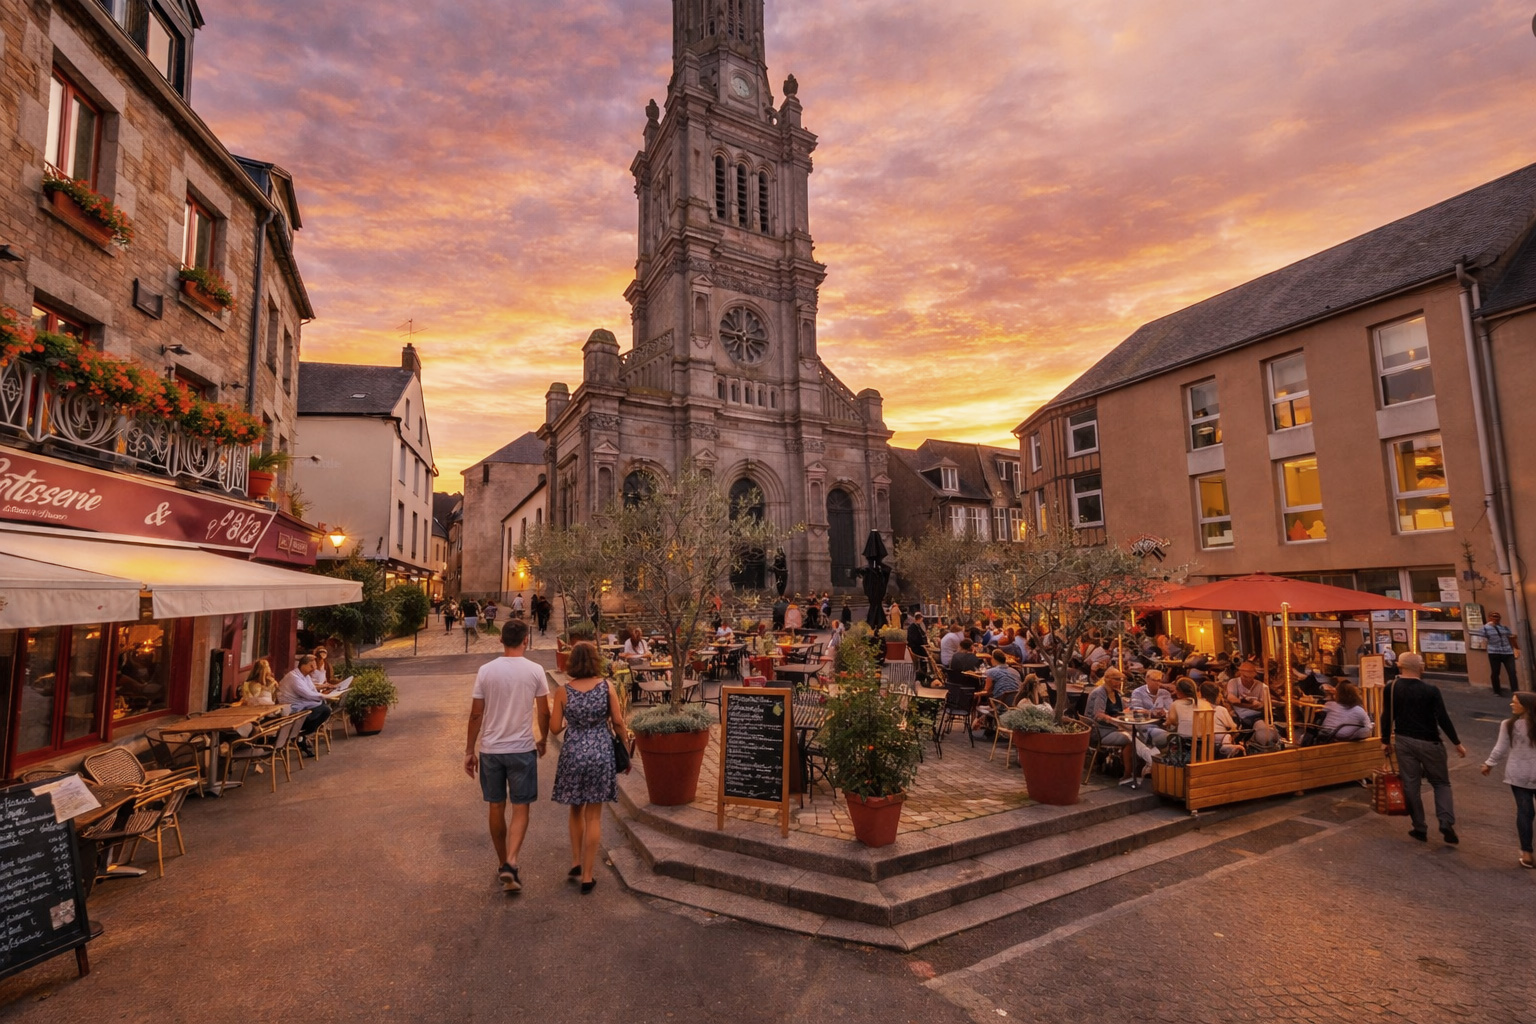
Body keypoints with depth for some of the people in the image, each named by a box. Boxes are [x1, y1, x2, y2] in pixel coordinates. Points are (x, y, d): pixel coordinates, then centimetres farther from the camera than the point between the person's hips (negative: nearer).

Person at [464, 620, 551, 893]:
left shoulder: (486, 671, -5)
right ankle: (511, 863, -9)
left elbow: (476, 714, -2)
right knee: (520, 809, 7)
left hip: (490, 750, 2)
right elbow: (544, 712, -2)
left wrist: (469, 751, 8)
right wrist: (542, 740, 15)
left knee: (496, 807, 15)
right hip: (522, 749, -2)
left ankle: (502, 864, 27)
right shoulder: (535, 671, -8)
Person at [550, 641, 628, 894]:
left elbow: (555, 728, -3)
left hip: (573, 754, 1)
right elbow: (618, 723, -5)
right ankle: (587, 876, 15)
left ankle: (576, 864, 25)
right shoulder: (607, 687, -8)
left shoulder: (563, 692, -7)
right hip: (601, 754, -1)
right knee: (593, 816, 9)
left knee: (576, 810, 23)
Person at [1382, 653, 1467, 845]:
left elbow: (1387, 716, 1)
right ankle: (1446, 823, -1)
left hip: (1403, 741, 2)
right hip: (1429, 743, -2)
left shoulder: (1391, 688, -4)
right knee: (1441, 783, 14)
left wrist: (1386, 740, 12)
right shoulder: (1431, 690, -13)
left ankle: (1419, 829, 12)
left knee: (1410, 784, 8)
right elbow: (1443, 719, -12)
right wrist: (1457, 743, 0)